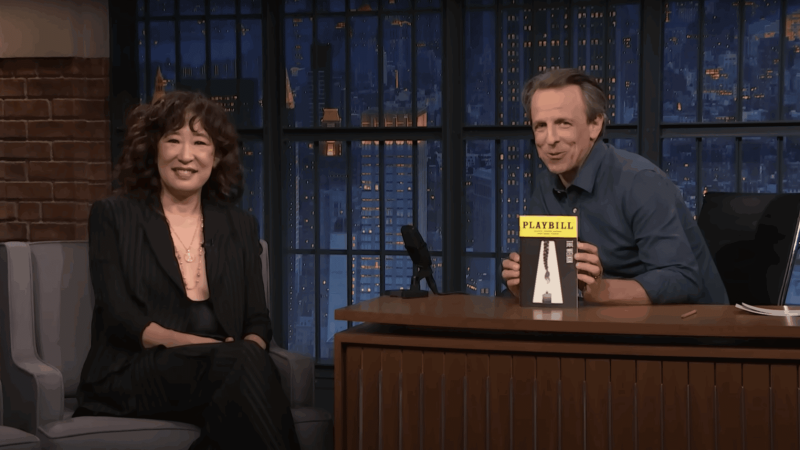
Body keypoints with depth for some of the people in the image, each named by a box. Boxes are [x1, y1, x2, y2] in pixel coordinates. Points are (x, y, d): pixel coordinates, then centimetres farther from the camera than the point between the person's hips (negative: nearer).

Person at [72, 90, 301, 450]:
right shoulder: (113, 215, 7)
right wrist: (224, 350, -20)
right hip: (132, 373, -3)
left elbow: (258, 321, 12)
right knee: (245, 362, -33)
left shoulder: (241, 227, 17)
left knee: (249, 359, -35)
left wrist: (251, 349, -15)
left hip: (222, 372, 3)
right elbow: (120, 317, -5)